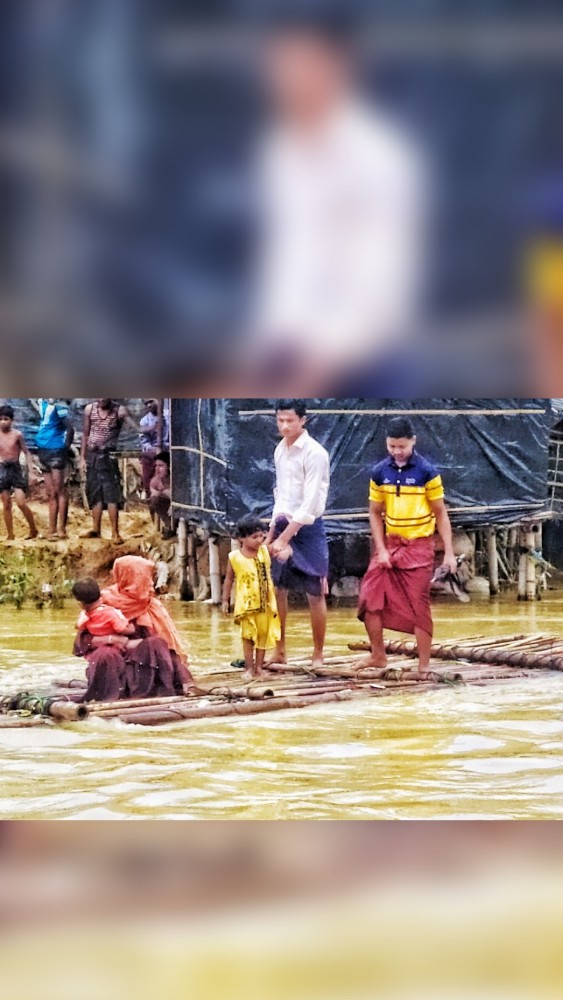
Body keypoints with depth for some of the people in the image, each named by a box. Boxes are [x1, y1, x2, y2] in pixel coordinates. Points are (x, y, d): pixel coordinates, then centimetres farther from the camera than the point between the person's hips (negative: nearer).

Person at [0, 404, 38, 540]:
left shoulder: (17, 435, -5)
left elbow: (26, 453, 1)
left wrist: (31, 472, -3)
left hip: (15, 469, -2)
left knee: (21, 503, -9)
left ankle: (33, 530, 10)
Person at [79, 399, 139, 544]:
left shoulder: (119, 411, -9)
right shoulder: (90, 409, 2)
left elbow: (137, 427, -16)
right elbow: (85, 434, 10)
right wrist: (82, 458, 9)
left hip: (108, 456, -4)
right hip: (92, 455, 4)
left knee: (111, 494, -9)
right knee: (95, 494, 10)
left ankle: (115, 533, -9)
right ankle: (96, 530, 18)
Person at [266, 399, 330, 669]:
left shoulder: (315, 454, -14)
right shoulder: (280, 450, 9)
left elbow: (311, 502, -18)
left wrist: (285, 538, -20)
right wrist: (272, 533, 12)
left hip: (307, 527, -7)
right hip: (284, 524, 7)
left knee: (314, 594, -1)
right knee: (277, 589, 8)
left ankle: (318, 655, 8)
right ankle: (279, 651, 18)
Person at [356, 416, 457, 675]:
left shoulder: (427, 472, -9)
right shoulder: (379, 472, 1)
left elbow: (441, 513, -4)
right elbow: (375, 513, 6)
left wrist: (449, 553, -7)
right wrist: (381, 550, -4)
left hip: (418, 546, -4)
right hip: (389, 544, 4)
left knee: (419, 605, -4)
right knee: (369, 599, 1)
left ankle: (424, 666, 3)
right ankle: (378, 656, 18)